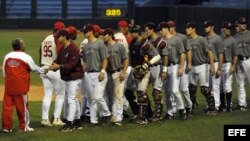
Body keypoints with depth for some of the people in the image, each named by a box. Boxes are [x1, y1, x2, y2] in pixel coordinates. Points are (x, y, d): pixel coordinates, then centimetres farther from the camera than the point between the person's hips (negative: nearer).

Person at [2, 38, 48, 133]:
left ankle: (6, 127, 5)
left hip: (9, 86, 4)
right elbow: (34, 68, 7)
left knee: (7, 106, 5)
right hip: (21, 86, -4)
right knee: (22, 106, 5)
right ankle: (23, 127, 11)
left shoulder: (7, 57, 6)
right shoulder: (26, 57, -6)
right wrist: (43, 70, 25)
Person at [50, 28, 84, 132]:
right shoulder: (62, 49, 11)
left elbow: (73, 64, -25)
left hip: (73, 77, -10)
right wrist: (53, 65, -9)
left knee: (71, 100, -9)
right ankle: (71, 120, 24)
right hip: (66, 77, 10)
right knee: (68, 100, 16)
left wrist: (60, 66, -30)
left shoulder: (73, 48, -19)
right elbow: (59, 60, 12)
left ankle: (70, 124, -9)